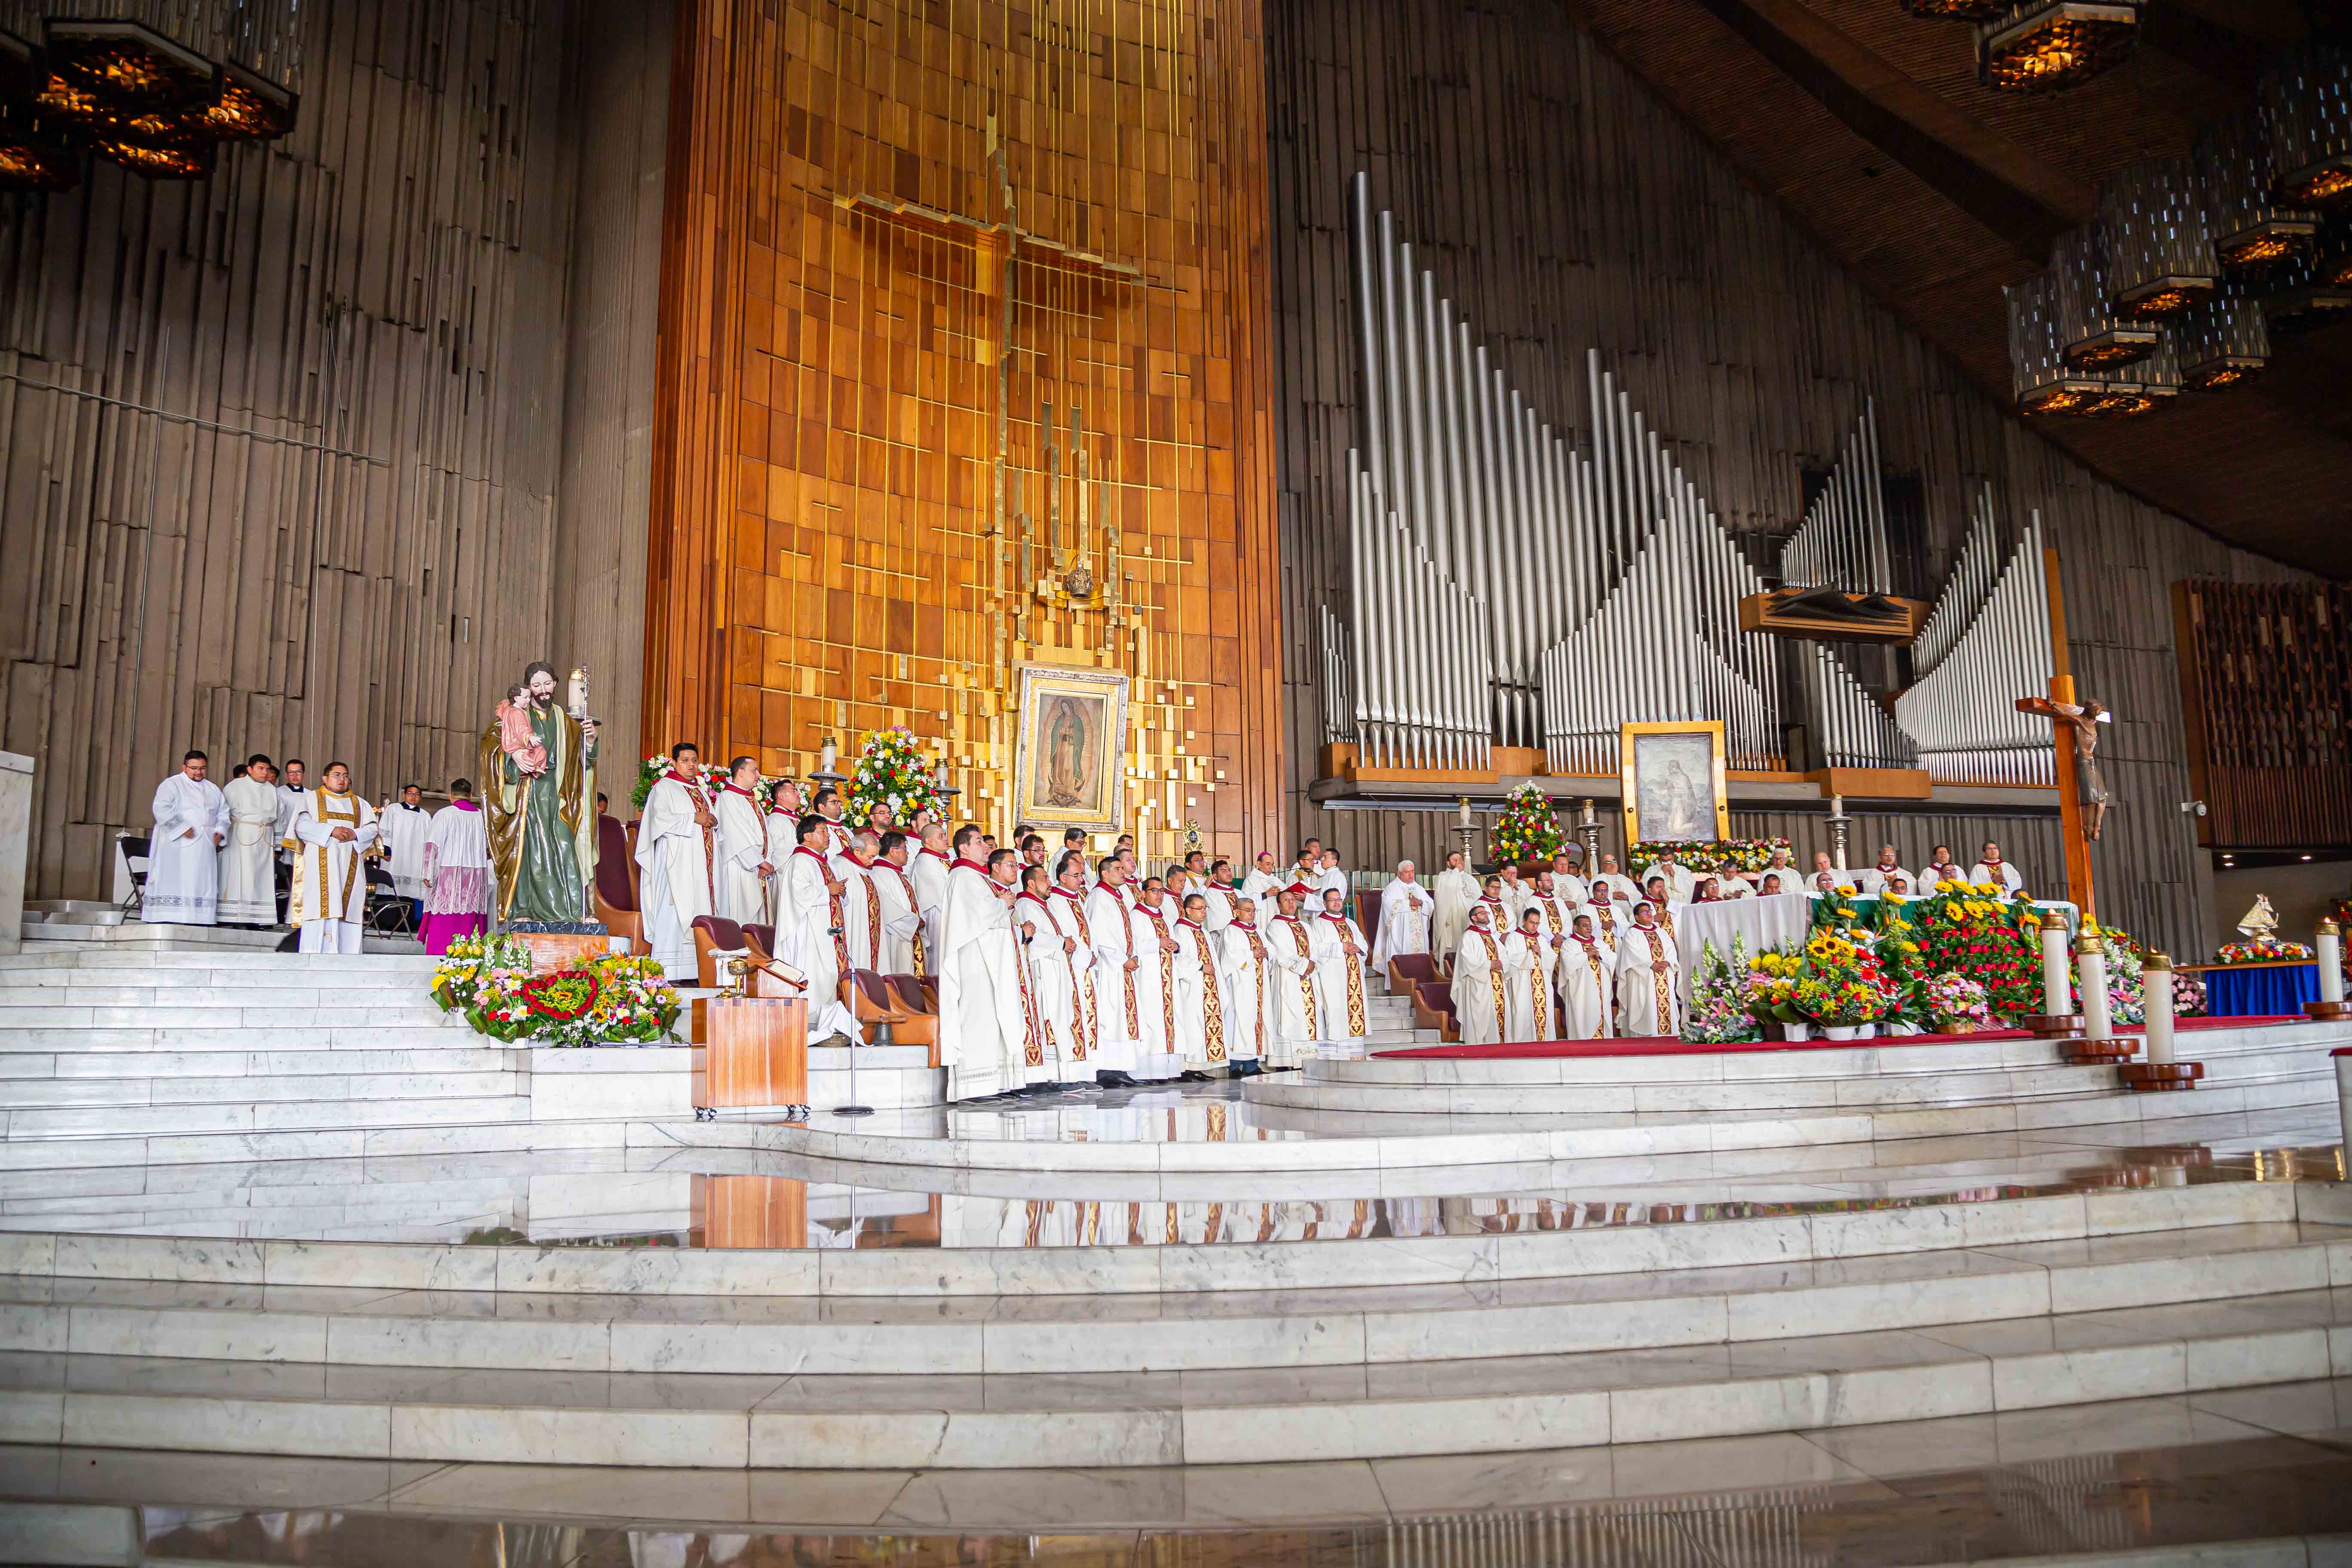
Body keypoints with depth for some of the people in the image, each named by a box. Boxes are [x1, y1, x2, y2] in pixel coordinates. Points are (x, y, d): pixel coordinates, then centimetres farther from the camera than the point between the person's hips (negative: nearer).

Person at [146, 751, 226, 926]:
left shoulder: (213, 789, 18)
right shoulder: (171, 785, 0)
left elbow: (223, 813, 20)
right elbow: (162, 809, -13)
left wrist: (219, 832, 1)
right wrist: (183, 829, -20)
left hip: (205, 848, 5)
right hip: (178, 845, -5)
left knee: (203, 885, 0)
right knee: (174, 883, -8)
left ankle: (199, 921, -2)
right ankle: (167, 920, -9)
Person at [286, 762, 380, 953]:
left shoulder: (360, 804, 22)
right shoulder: (312, 799, 13)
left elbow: (372, 829, 10)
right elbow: (302, 826, -2)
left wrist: (355, 835, -11)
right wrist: (331, 831, -15)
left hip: (350, 866, 3)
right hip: (322, 865, -3)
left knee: (349, 911, -5)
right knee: (321, 908, -12)